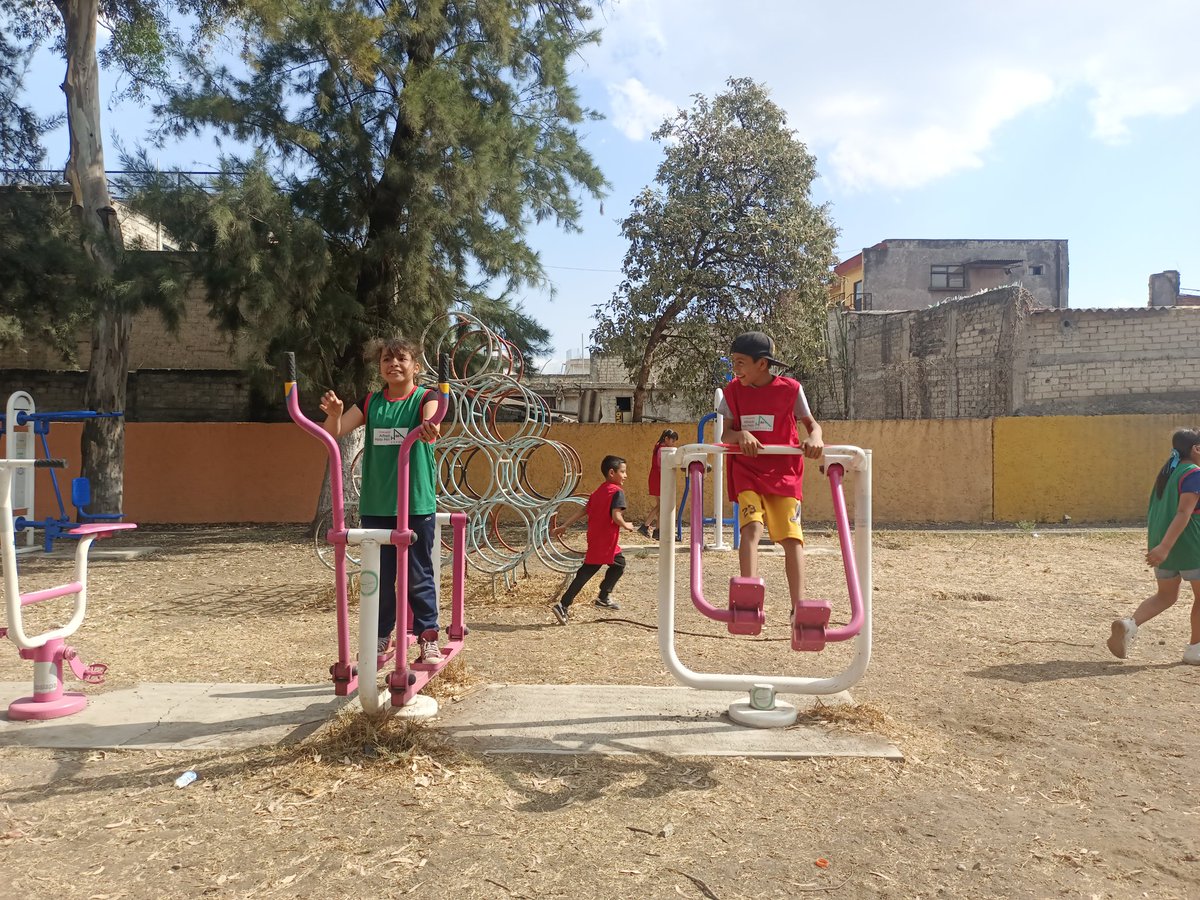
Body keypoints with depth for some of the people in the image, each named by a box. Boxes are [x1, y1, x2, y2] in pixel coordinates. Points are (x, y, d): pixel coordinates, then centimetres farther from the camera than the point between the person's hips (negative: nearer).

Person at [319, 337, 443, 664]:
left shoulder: (425, 398, -3)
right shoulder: (371, 402, 7)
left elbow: (431, 422, -26)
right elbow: (334, 432, -3)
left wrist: (429, 428, -51)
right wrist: (334, 413, -26)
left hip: (417, 503, -3)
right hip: (376, 505, 4)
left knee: (418, 575, 4)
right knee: (379, 576, 12)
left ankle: (428, 638, 15)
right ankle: (382, 638, 25)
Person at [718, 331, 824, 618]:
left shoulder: (790, 389, -3)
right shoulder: (733, 391, 3)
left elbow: (812, 424, 3)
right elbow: (726, 433, 2)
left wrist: (815, 438, -21)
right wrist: (740, 435, -21)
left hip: (784, 472, 0)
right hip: (747, 470, 0)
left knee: (791, 534, -8)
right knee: (751, 525, -21)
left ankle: (798, 603, -5)